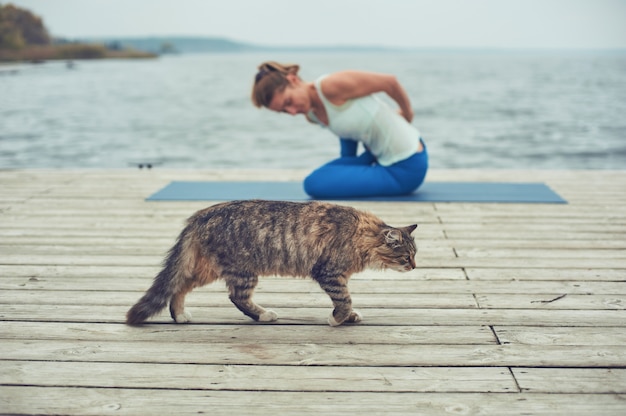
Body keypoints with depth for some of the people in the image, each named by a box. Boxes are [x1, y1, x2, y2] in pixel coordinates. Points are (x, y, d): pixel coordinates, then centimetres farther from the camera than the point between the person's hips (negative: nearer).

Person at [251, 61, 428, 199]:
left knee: (313, 183, -15)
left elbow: (389, 81, -15)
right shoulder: (312, 116, 2)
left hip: (406, 168, -9)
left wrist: (408, 114, 2)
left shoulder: (332, 86, -24)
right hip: (383, 157, 9)